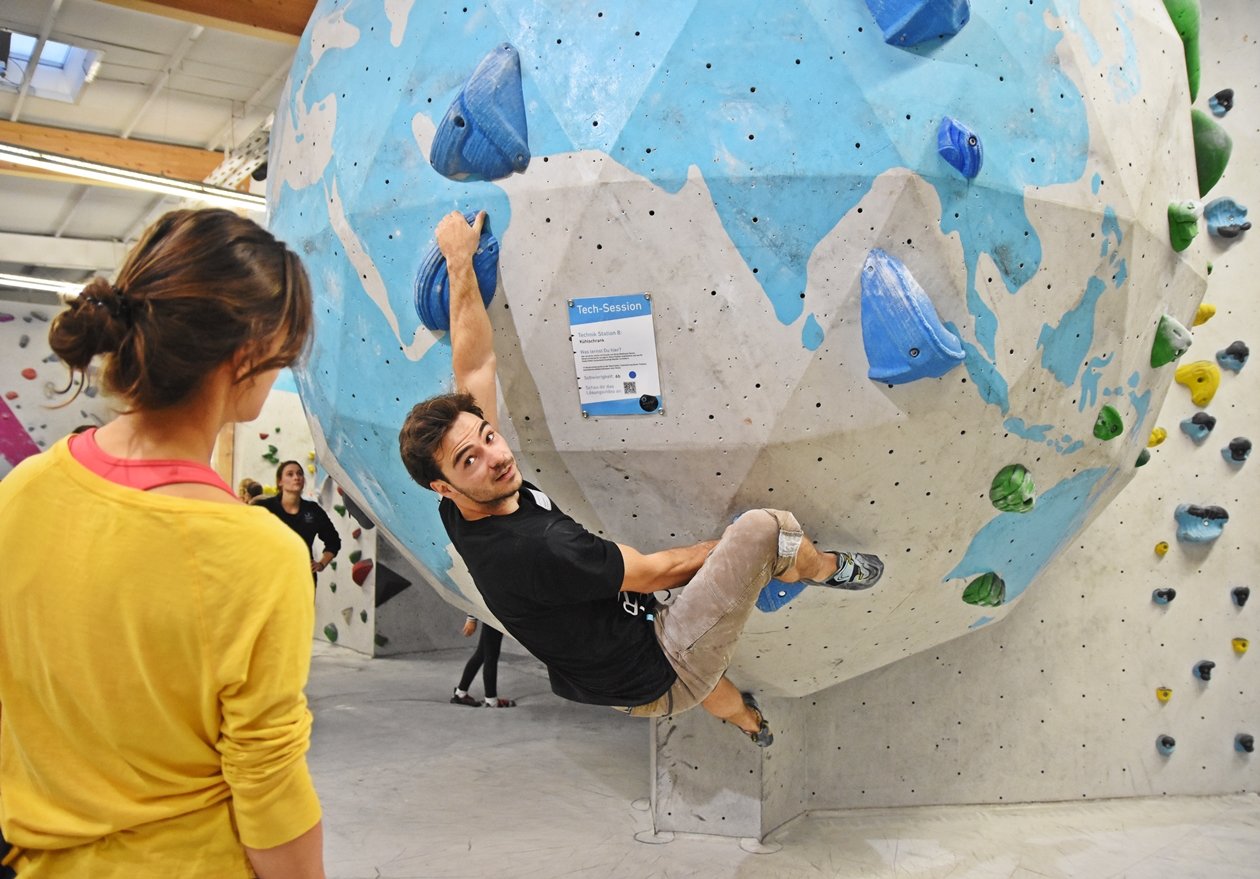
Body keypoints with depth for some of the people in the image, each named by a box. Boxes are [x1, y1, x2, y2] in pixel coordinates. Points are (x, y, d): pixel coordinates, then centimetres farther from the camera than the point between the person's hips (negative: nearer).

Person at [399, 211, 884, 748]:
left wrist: (459, 263, 3)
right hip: (661, 680, -9)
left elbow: (475, 369, -2)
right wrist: (738, 544, -1)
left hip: (606, 679, 9)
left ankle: (749, 722, 67)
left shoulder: (463, 516, -10)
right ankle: (827, 568, 20)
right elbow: (654, 572, -20)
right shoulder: (534, 548, -36)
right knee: (760, 528, -16)